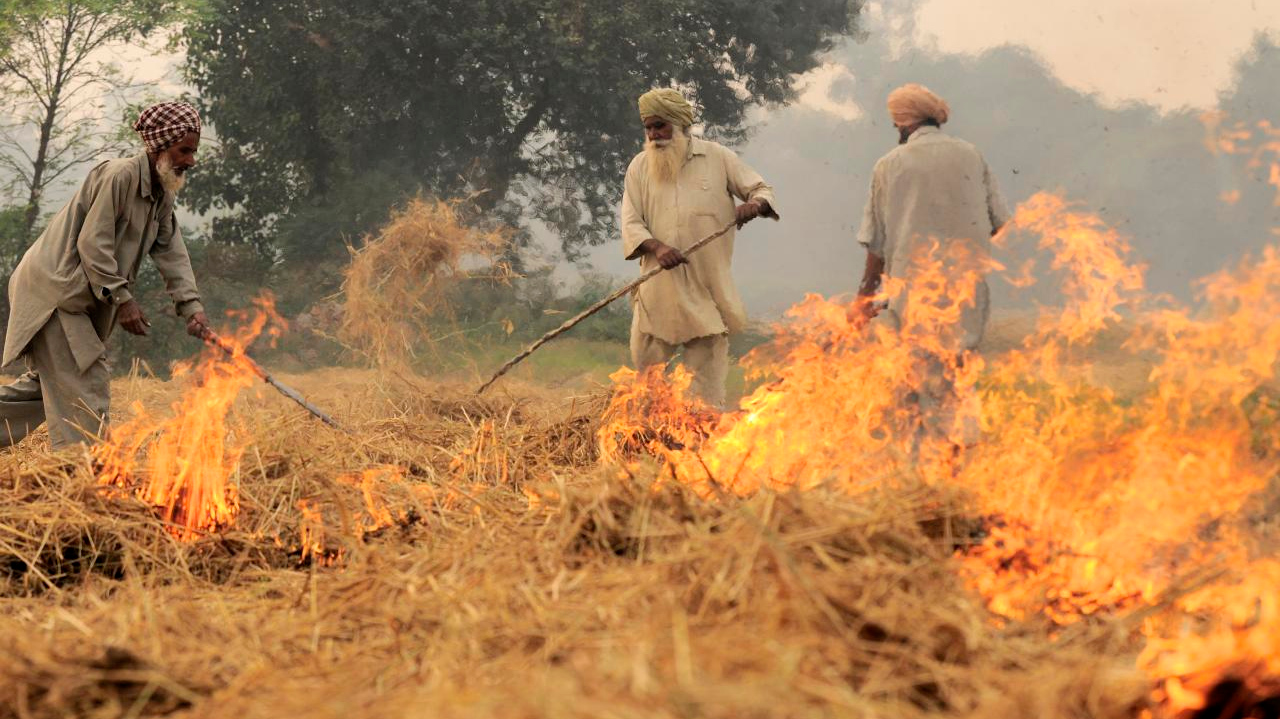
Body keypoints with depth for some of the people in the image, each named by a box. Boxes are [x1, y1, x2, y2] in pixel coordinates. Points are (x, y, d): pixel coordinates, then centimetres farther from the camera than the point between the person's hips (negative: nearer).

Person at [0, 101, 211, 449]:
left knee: (46, 383, 16)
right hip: (52, 287, -10)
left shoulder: (162, 194, 11)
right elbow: (92, 244, -21)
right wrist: (122, 299, -20)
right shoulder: (119, 175, -18)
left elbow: (172, 253, 6)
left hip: (80, 299, 10)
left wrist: (191, 306, -8)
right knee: (86, 386, -11)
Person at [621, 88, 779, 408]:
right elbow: (631, 223, 2)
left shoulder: (717, 157, 5)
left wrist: (755, 204, -16)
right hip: (659, 287, 1)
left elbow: (761, 189, 9)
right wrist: (656, 247, -18)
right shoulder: (640, 167, 8)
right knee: (646, 361, 2)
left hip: (708, 288, -1)